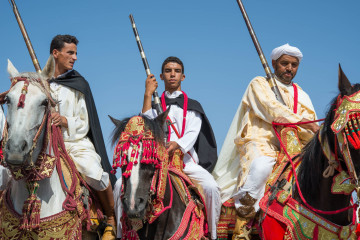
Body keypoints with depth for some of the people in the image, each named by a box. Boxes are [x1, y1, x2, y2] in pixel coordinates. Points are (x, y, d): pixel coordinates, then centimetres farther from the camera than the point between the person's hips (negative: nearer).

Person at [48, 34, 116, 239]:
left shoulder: (79, 85, 10)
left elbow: (84, 123, 8)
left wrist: (65, 121, -13)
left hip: (76, 143, -1)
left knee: (95, 174, -29)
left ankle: (112, 220, -5)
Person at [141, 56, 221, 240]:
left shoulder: (193, 106, 18)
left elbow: (192, 133, 1)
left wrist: (177, 145, -21)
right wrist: (148, 95, 0)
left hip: (187, 161, 0)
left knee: (210, 187, -30)